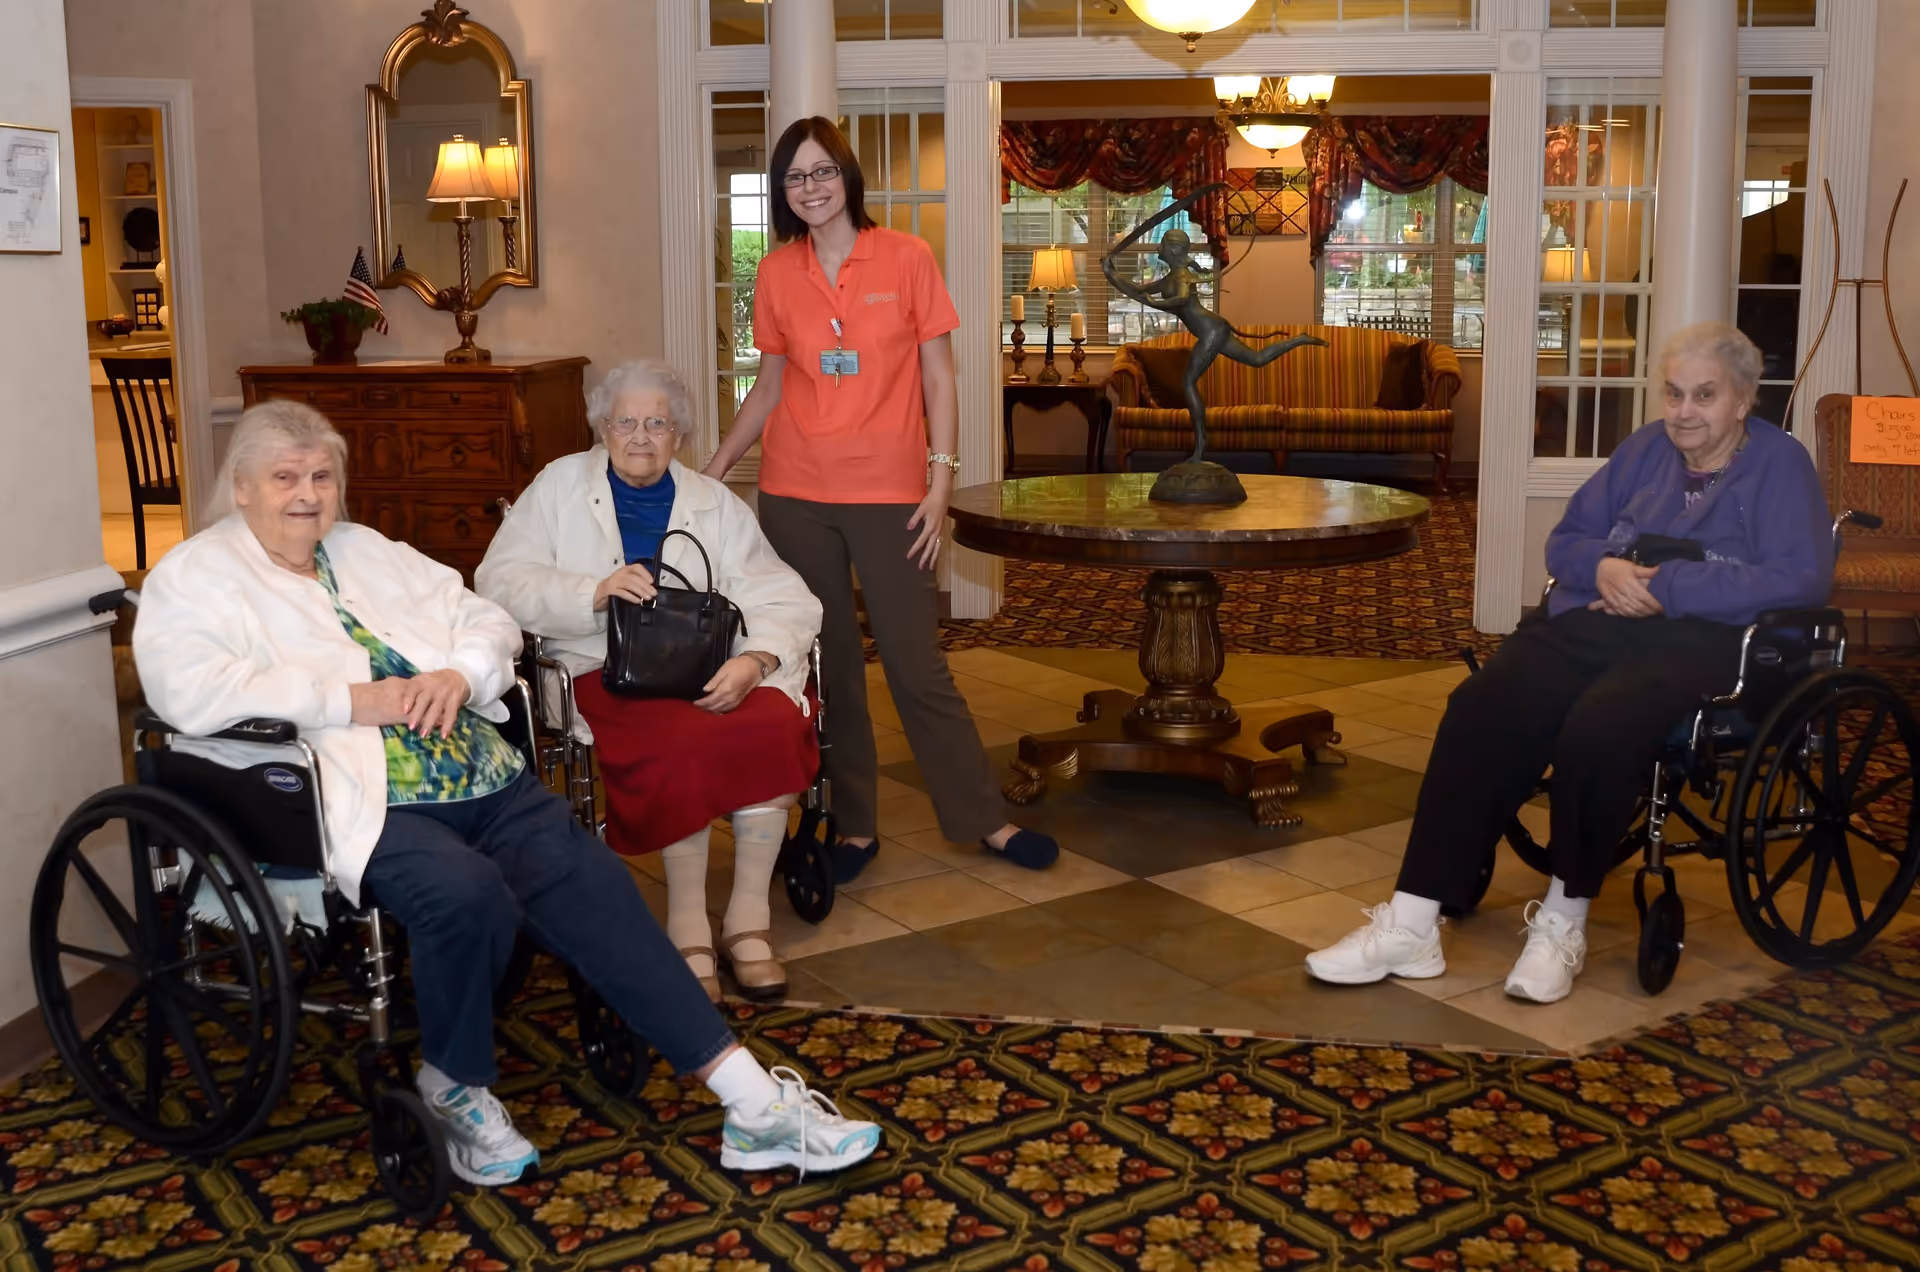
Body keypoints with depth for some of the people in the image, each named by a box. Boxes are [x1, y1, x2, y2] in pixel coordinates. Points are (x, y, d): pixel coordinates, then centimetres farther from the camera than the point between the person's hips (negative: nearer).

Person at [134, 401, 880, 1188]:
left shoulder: (367, 553, 23)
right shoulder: (194, 576, 5)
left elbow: (487, 620, 21)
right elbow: (190, 693, -14)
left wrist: (460, 674, -3)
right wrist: (351, 700, -16)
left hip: (482, 778, 6)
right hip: (363, 802, -6)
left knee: (592, 885, -14)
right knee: (466, 892, -35)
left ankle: (756, 1105, -16)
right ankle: (457, 1088, -5)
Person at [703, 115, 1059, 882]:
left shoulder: (906, 258, -2)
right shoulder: (777, 274, 5)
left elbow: (939, 377, 0)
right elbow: (769, 387, 13)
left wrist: (941, 480, -8)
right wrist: (715, 469, 6)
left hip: (889, 494, -3)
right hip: (795, 495, 3)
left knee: (917, 666, -1)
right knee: (826, 663, 8)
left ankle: (983, 819, 12)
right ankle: (854, 825, 19)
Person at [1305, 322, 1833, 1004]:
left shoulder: (1778, 464, 8)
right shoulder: (1645, 449, 24)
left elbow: (1801, 577, -7)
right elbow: (1565, 540, 22)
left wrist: (1666, 586, -12)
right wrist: (1605, 566, -2)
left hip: (1700, 641, -4)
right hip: (1592, 622, 5)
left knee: (1597, 730, -38)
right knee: (1481, 708, -26)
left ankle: (1564, 917, -16)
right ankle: (1412, 924, -28)